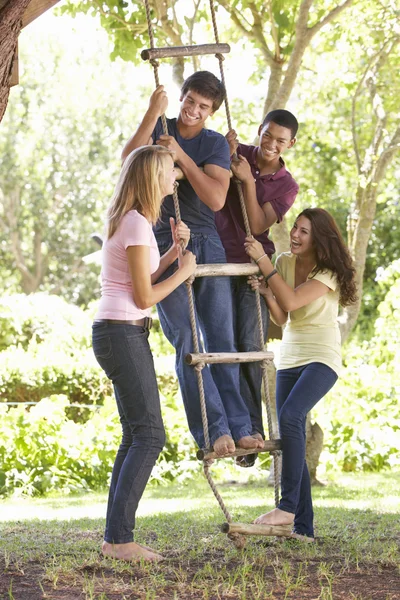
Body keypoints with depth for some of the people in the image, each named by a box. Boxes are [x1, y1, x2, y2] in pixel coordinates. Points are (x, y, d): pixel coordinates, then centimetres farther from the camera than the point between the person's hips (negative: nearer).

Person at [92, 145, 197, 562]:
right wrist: (184, 272, -1)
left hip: (123, 334, 10)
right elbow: (145, 296, -14)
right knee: (149, 435, -13)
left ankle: (115, 536, 10)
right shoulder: (137, 224, -14)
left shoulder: (130, 220, 16)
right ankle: (119, 538, -15)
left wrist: (174, 250, 11)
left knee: (136, 437, 10)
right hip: (122, 334, -10)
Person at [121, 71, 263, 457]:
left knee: (221, 341, -2)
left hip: (207, 245, 1)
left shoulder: (215, 144, 5)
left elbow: (216, 198, -9)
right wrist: (153, 111, -15)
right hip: (165, 246, -1)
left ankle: (238, 428, -2)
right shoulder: (160, 129, 9)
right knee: (187, 342, -9)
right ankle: (215, 430, -12)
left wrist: (180, 156, -13)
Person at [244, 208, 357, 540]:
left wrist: (263, 260, -26)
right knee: (292, 440, 0)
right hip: (290, 359, 6)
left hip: (322, 358, -6)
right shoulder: (284, 263, 3)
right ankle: (303, 527, 4)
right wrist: (265, 292, -19)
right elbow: (281, 317, 0)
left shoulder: (330, 273, -13)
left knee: (290, 417, -28)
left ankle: (288, 507, -26)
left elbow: (291, 301, -27)